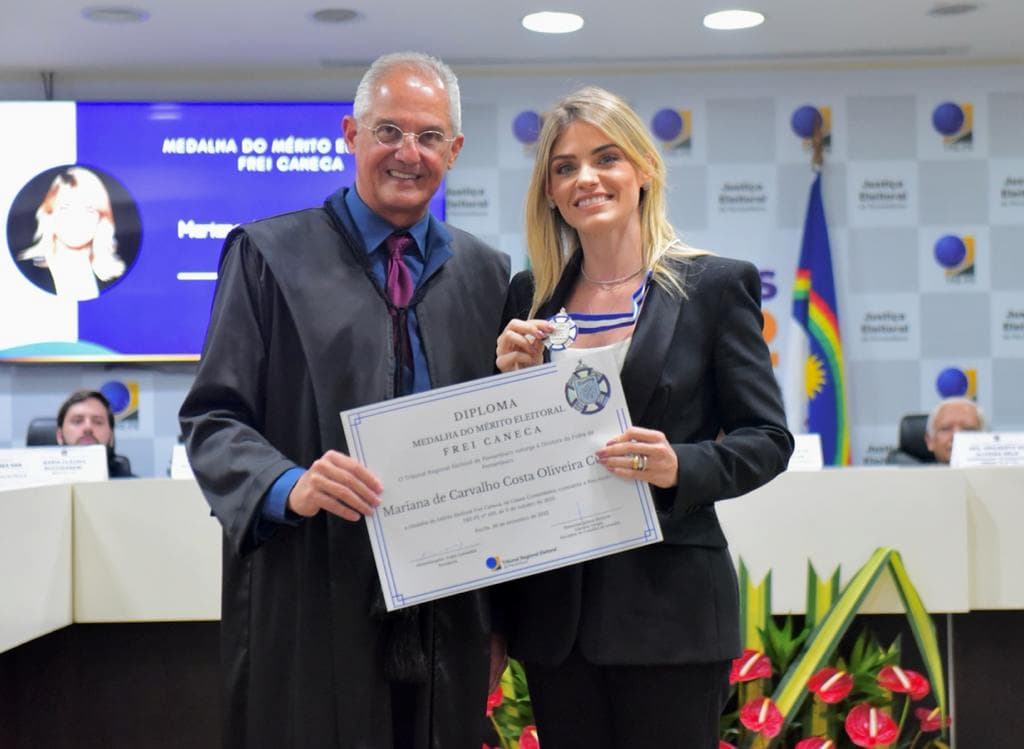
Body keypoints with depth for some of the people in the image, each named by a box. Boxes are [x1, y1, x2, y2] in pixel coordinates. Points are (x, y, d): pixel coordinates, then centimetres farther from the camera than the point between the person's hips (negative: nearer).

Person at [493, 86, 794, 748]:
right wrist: (509, 374, -7)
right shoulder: (530, 295, 8)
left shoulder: (717, 285, -2)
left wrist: (680, 467, -21)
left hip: (668, 601, -3)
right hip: (553, 602, 4)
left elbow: (768, 439, -3)